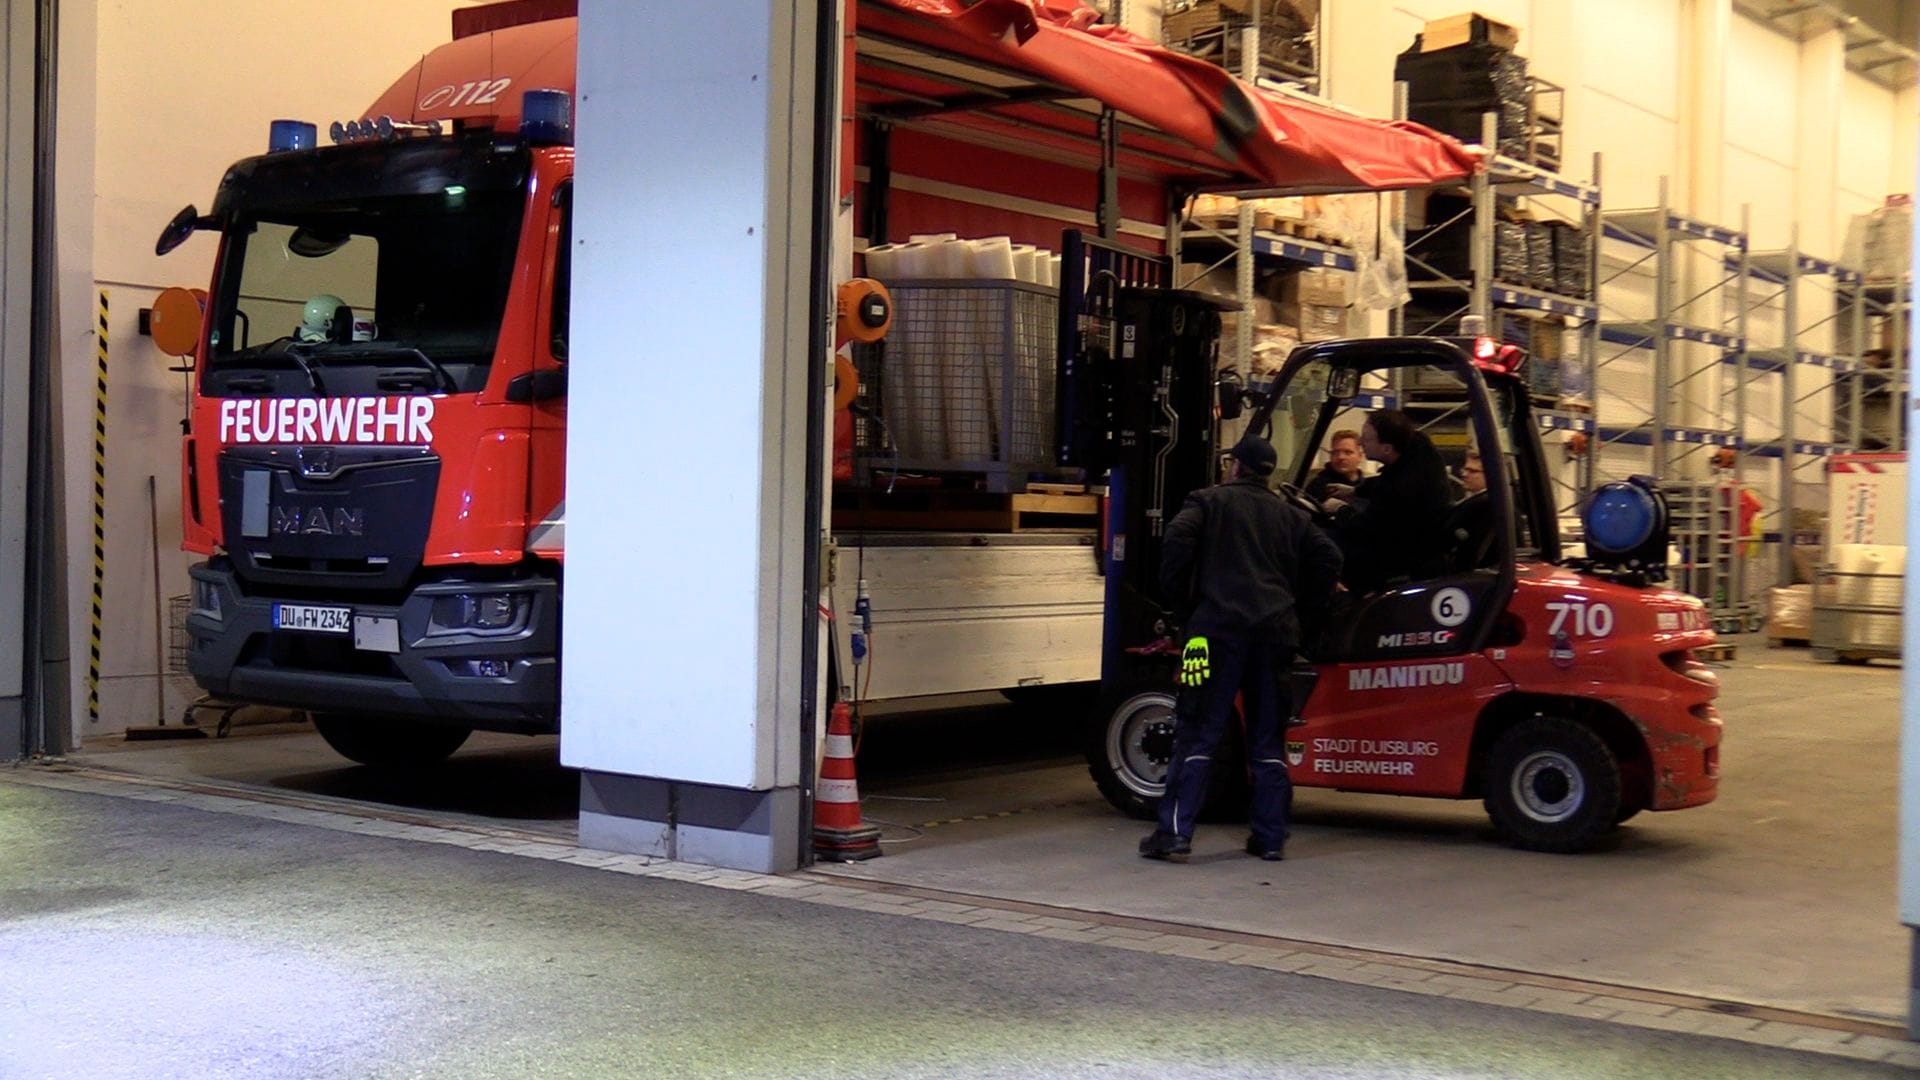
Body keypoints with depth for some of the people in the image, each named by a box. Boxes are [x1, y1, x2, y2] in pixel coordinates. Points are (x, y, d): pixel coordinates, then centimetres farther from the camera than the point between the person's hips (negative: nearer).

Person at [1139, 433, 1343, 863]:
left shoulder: (1209, 501, 8)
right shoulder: (1291, 516, 18)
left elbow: (1178, 540, -9)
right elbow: (1327, 558, 9)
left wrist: (1181, 602, 0)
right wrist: (1301, 607, 17)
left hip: (1219, 626, -3)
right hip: (1276, 632, 4)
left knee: (1198, 734, -4)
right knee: (1268, 739, 11)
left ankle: (1174, 833, -9)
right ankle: (1271, 836, 10)